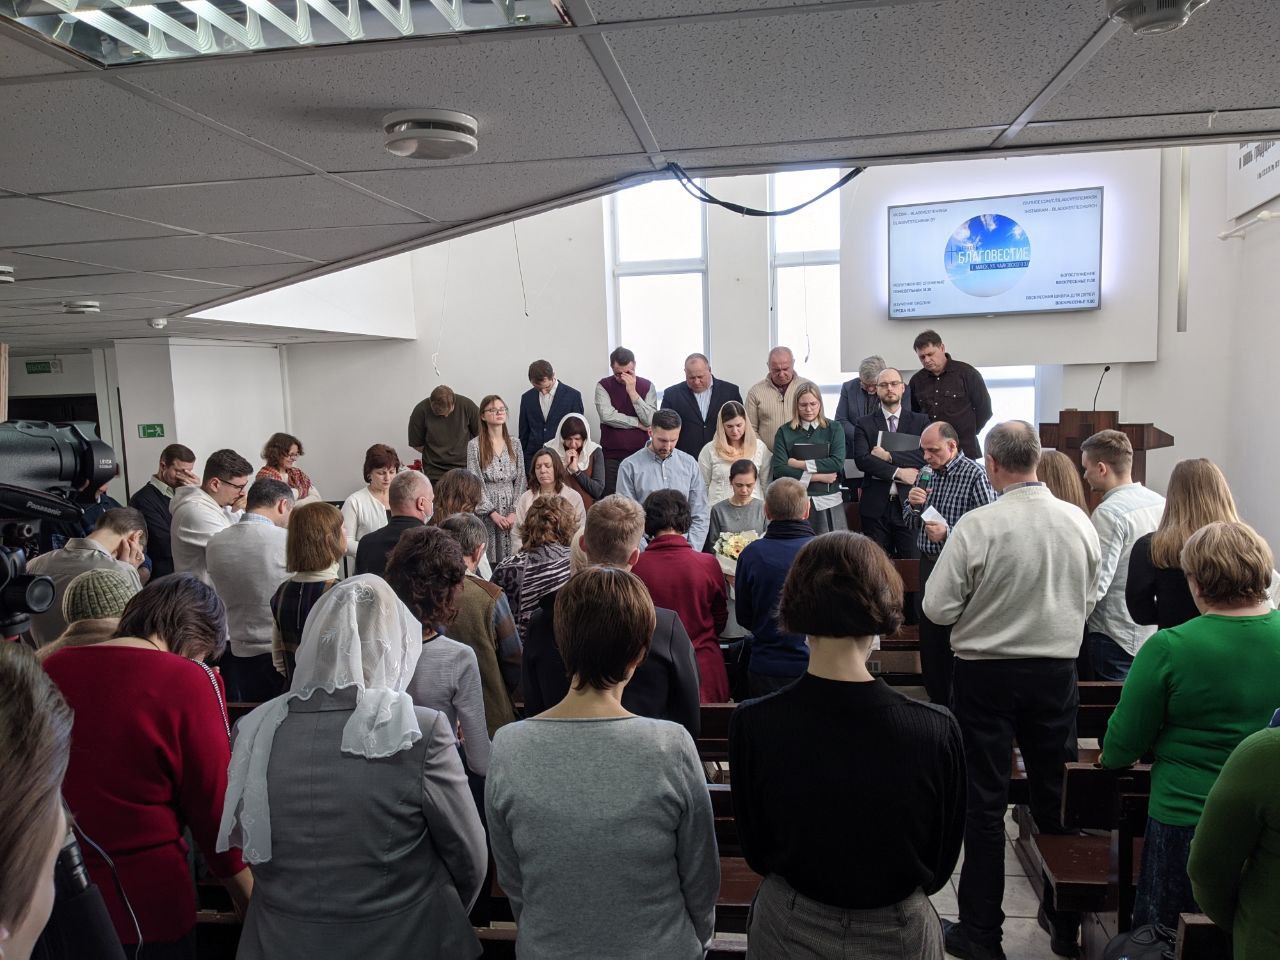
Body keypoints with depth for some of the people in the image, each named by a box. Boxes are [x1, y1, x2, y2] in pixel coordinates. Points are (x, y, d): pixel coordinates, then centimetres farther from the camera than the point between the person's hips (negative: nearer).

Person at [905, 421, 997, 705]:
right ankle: (935, 701, 30)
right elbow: (909, 522, 15)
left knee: (954, 645, 0)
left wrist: (948, 533, -26)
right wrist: (912, 504, -5)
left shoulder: (974, 475, -12)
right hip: (928, 564, 7)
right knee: (928, 639, 15)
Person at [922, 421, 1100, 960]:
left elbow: (938, 608, -15)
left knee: (985, 803, 7)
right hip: (1057, 670, 4)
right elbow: (1085, 602, 9)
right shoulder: (1079, 522, -4)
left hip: (986, 673, -4)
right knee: (1054, 794, 17)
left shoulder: (977, 526, -19)